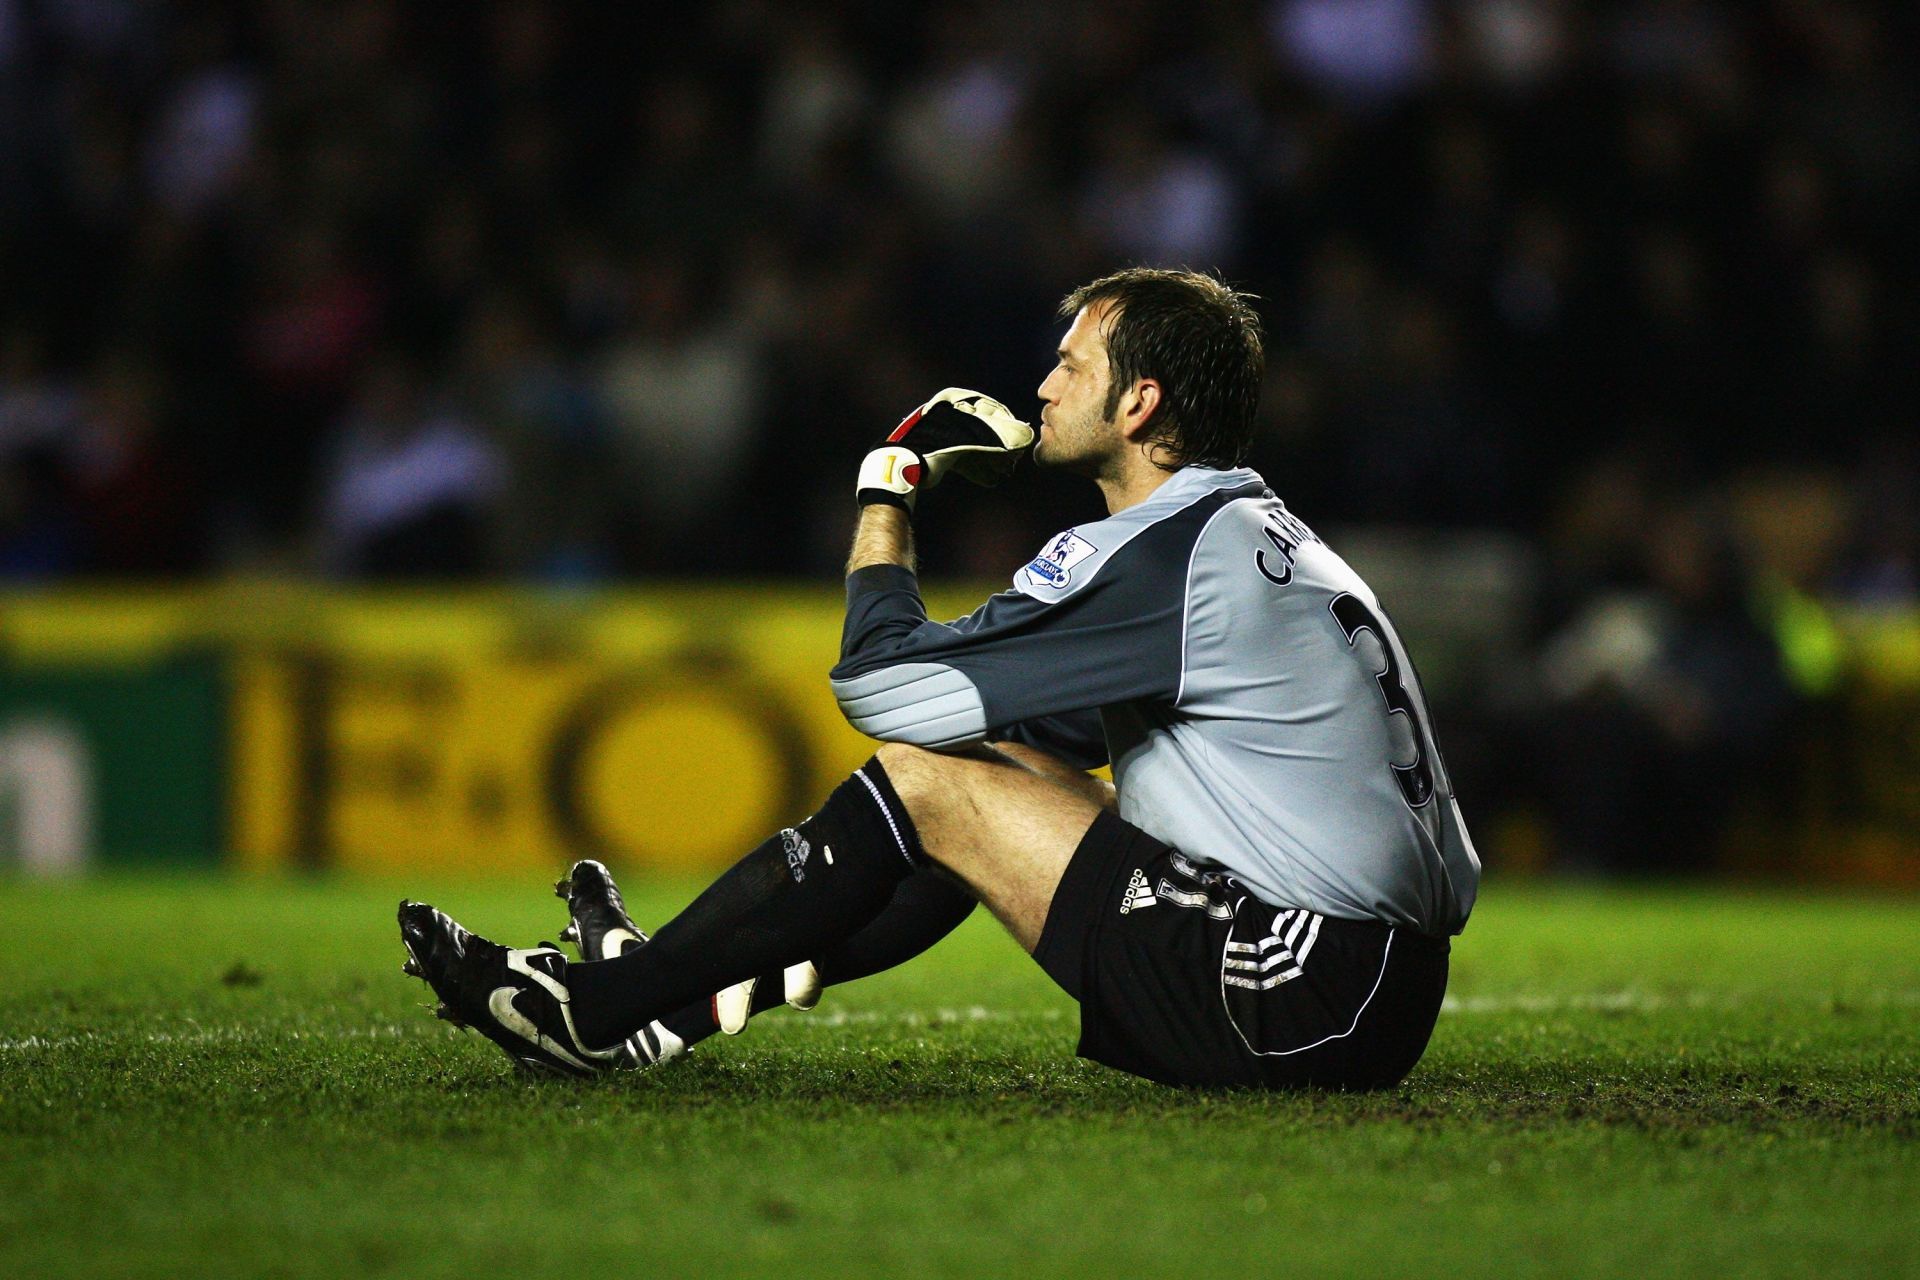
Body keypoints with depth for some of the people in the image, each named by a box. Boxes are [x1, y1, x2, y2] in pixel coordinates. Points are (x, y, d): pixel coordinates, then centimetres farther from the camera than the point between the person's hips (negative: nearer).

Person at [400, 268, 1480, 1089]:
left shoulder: (1163, 553, -13)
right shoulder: (1268, 534, 18)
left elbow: (882, 685, -8)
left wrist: (885, 498, 6)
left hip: (1305, 1010, -9)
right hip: (1392, 995, 9)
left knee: (922, 775, -3)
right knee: (1000, 762, 18)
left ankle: (601, 1008, 7)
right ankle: (699, 994, 21)